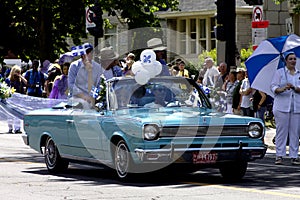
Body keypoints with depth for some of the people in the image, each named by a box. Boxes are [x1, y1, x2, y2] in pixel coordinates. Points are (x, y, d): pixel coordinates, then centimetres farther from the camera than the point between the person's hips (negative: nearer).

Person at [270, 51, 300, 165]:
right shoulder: (279, 72, 7)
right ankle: (279, 156, -2)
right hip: (282, 106, -3)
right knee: (281, 131, -5)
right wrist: (282, 89, -20)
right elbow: (273, 87, -1)